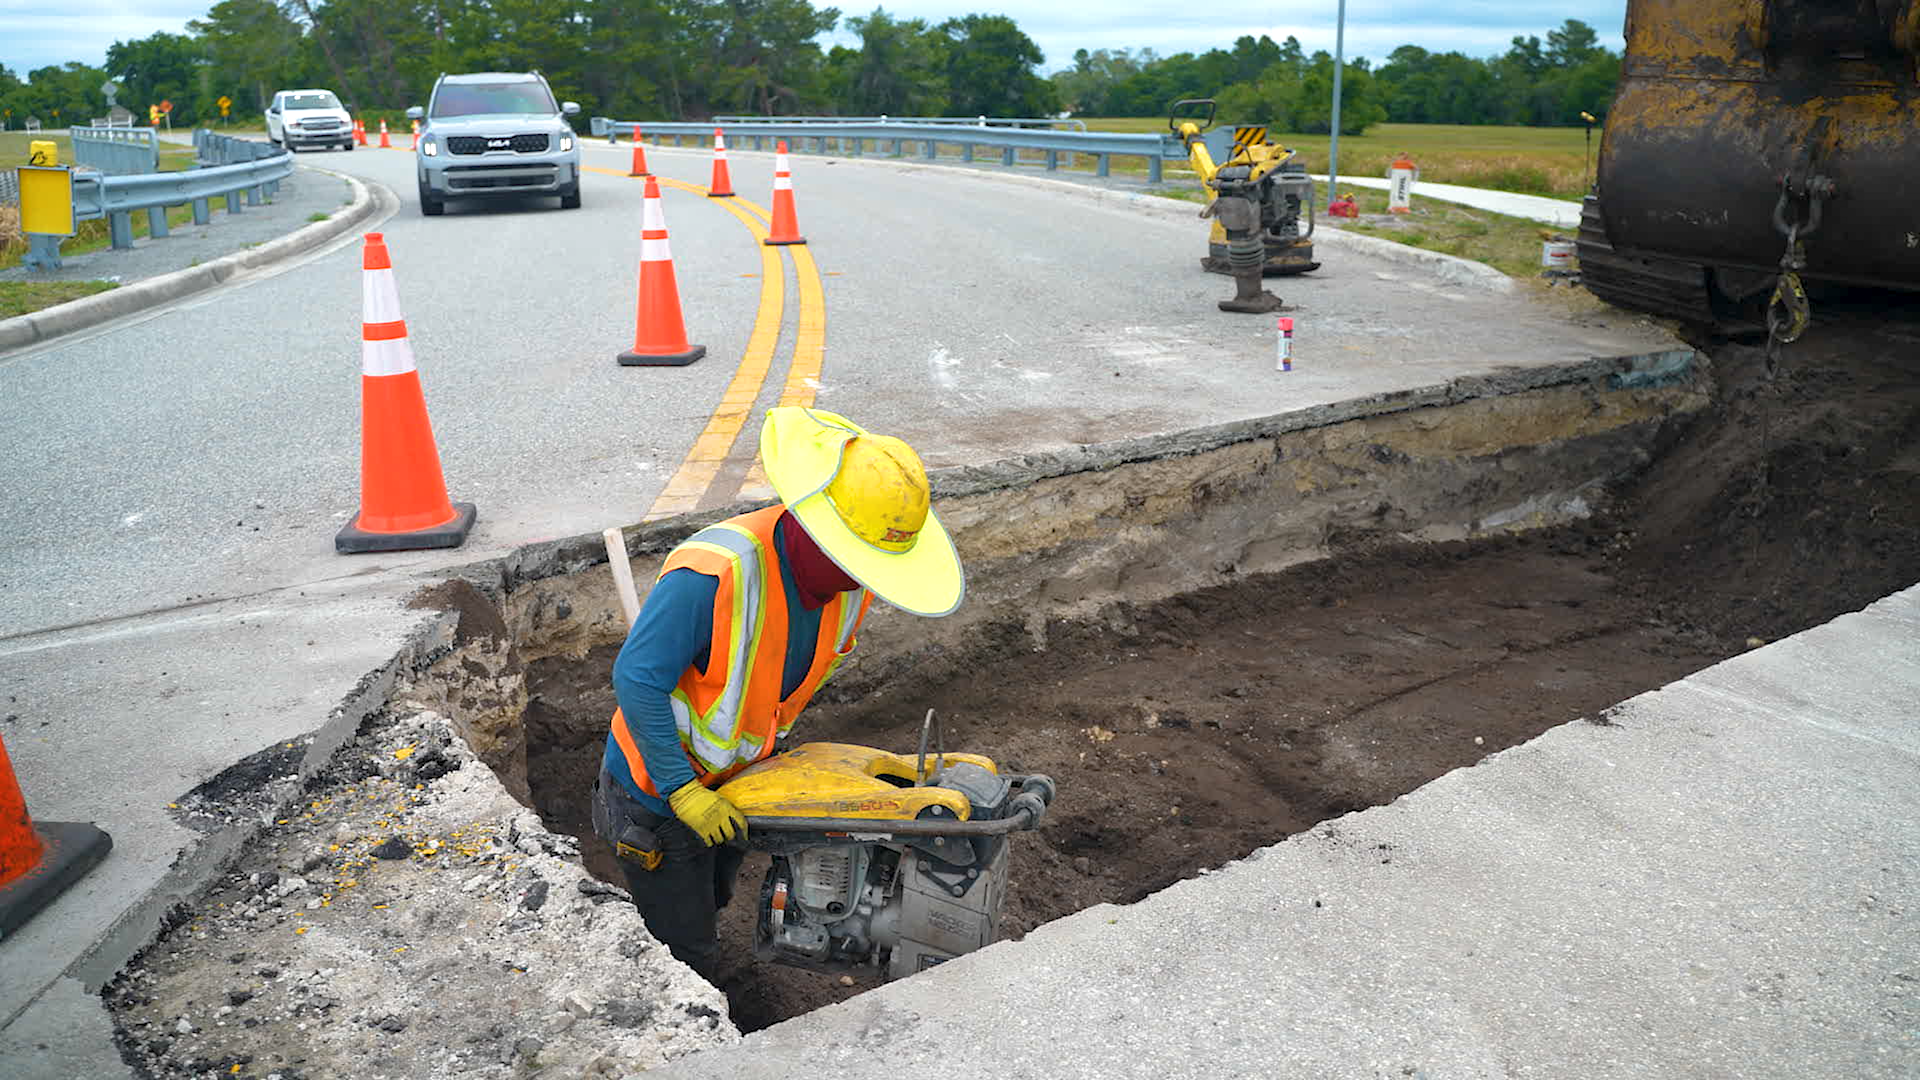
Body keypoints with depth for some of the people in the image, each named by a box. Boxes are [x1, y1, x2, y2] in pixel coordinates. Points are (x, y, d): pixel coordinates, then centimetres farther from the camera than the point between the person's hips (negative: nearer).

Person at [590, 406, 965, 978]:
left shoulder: (851, 583, -13)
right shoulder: (715, 572, -38)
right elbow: (636, 679, -33)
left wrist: (772, 737, 12)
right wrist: (684, 792, -30)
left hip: (732, 777, 7)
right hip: (657, 789, -7)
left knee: (709, 903, 29)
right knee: (688, 956, 6)